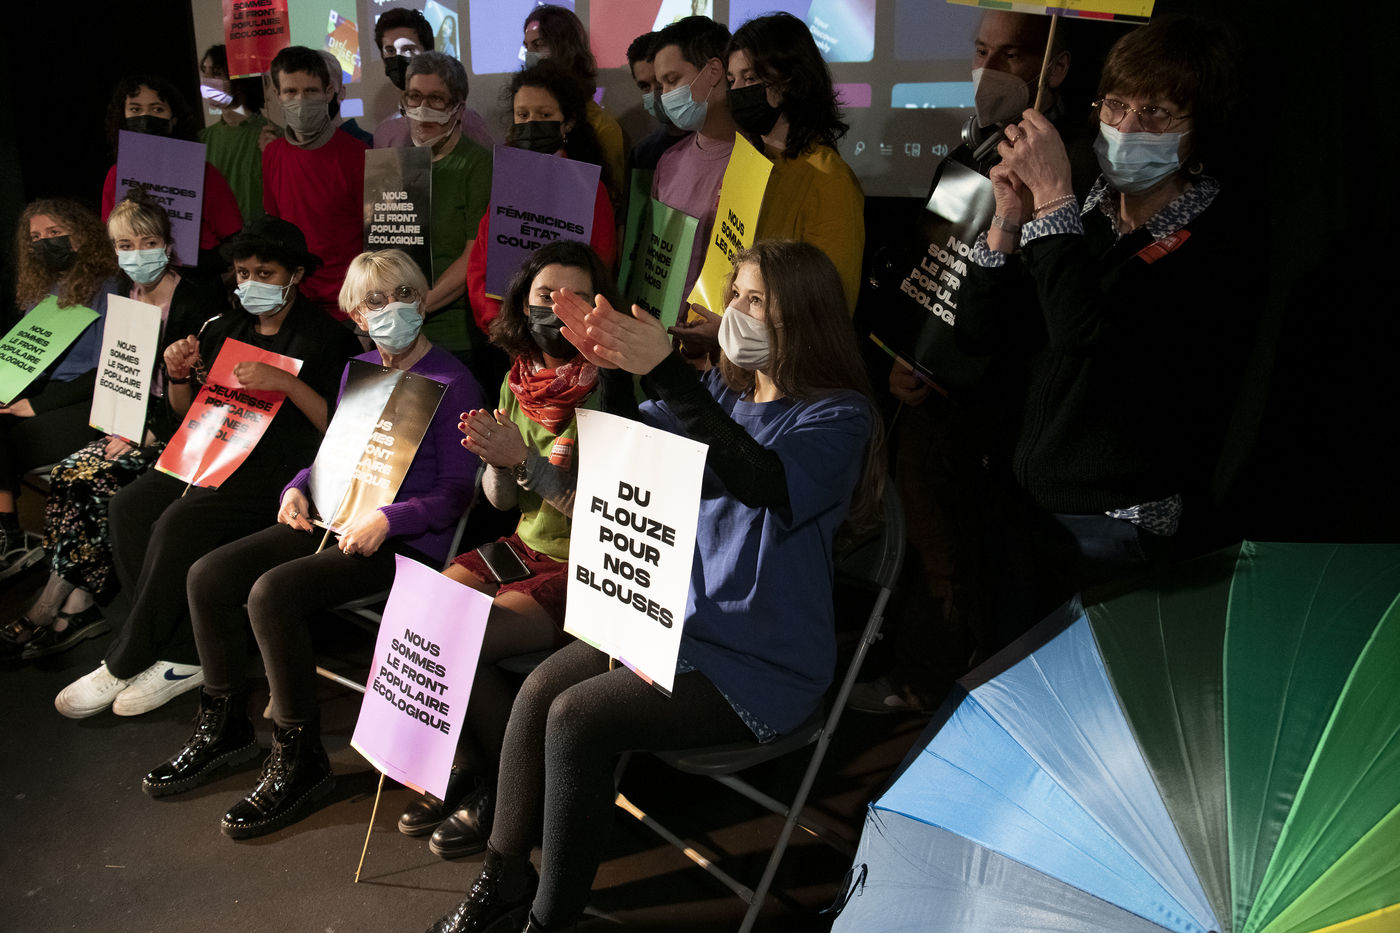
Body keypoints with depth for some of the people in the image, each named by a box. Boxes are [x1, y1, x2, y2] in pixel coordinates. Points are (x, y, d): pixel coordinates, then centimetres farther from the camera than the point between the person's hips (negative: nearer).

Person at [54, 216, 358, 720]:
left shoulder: (327, 338, -1)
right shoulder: (223, 328, 17)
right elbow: (186, 411, 23)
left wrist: (287, 382, -23)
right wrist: (179, 375, 1)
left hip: (278, 465, -7)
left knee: (181, 522, -27)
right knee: (128, 507, -17)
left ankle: (124, 663, -9)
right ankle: (183, 655, -12)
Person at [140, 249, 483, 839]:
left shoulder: (452, 384, -9)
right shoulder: (358, 369, 14)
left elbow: (456, 492, -12)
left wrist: (386, 519, -23)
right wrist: (299, 488, 4)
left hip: (405, 540, -8)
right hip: (333, 520, 8)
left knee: (272, 592, -27)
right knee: (208, 575, -5)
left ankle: (298, 760, -12)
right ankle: (224, 726, 12)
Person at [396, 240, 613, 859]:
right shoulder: (520, 377, 5)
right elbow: (502, 500, 8)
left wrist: (526, 458, -25)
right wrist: (494, 460, -13)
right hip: (524, 546, 7)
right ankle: (469, 769, 11)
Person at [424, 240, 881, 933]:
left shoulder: (840, 414, -13)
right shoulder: (724, 388, 8)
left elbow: (762, 481, -32)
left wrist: (665, 371, -37)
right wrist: (615, 367, -14)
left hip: (761, 663, -7)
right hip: (677, 617, 7)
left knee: (576, 717, -19)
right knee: (539, 690, -10)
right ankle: (505, 875, 9)